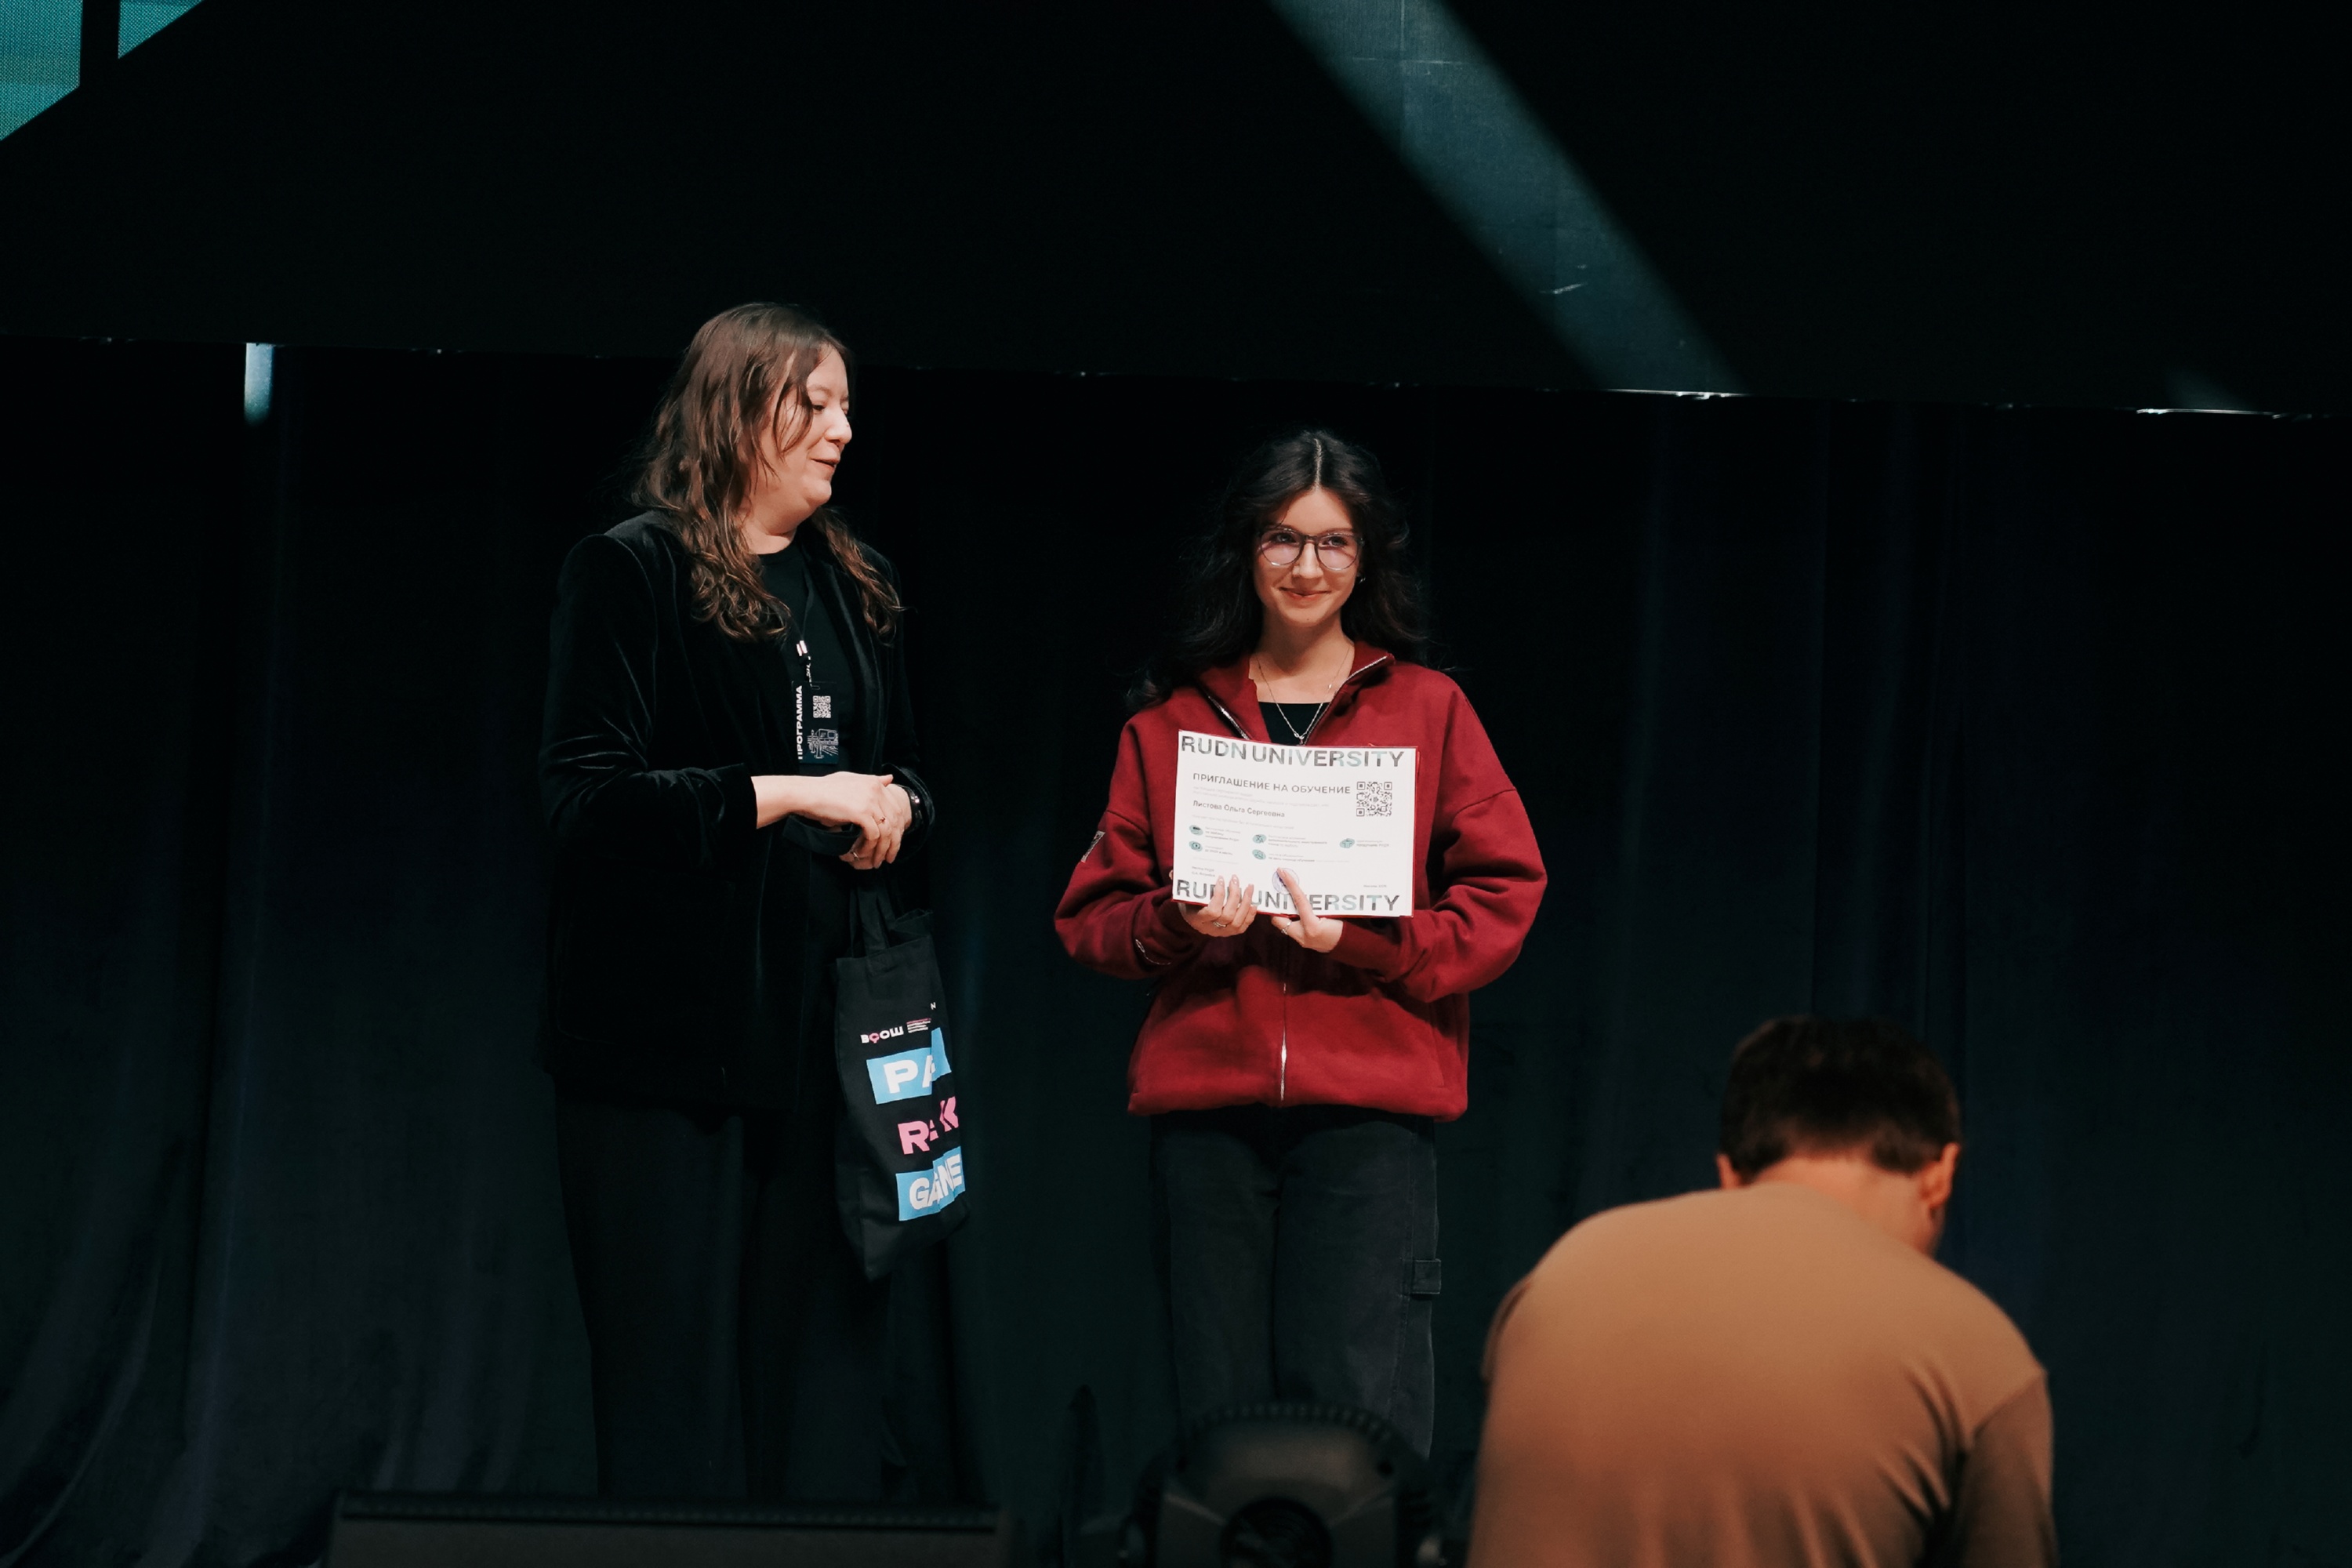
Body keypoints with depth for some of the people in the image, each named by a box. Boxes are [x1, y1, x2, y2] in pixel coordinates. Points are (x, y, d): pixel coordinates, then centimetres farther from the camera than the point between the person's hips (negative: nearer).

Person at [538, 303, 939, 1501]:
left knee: (827, 1377, 4)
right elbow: (585, 795, -13)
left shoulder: (854, 587, 16)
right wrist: (789, 795, -17)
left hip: (824, 1030, 6)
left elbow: (904, 776, 26)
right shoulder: (632, 571, -4)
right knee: (678, 1394, -4)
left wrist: (894, 810, 1)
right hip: (669, 1030, -6)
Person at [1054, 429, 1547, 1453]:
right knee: (1220, 1409, 0)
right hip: (1205, 1101, 2)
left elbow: (1504, 899, 4)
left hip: (1370, 1108, -2)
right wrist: (1178, 924, -8)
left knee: (1358, 1404, -12)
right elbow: (1093, 916, 14)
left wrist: (1368, 940, -11)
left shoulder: (1427, 710, 10)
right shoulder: (1172, 721, 15)